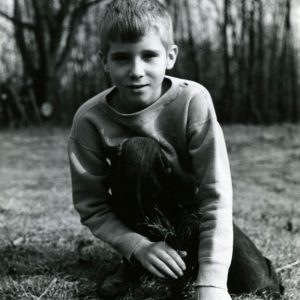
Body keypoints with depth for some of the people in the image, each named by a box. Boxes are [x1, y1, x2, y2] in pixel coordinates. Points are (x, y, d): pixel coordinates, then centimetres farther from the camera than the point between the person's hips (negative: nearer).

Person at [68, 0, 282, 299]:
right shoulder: (89, 119, -21)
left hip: (192, 213, 1)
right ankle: (141, 263, -13)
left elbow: (216, 195, -28)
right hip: (142, 221, 0)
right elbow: (91, 207, -14)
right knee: (137, 152, -31)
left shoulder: (192, 100, -25)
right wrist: (139, 247, -31)